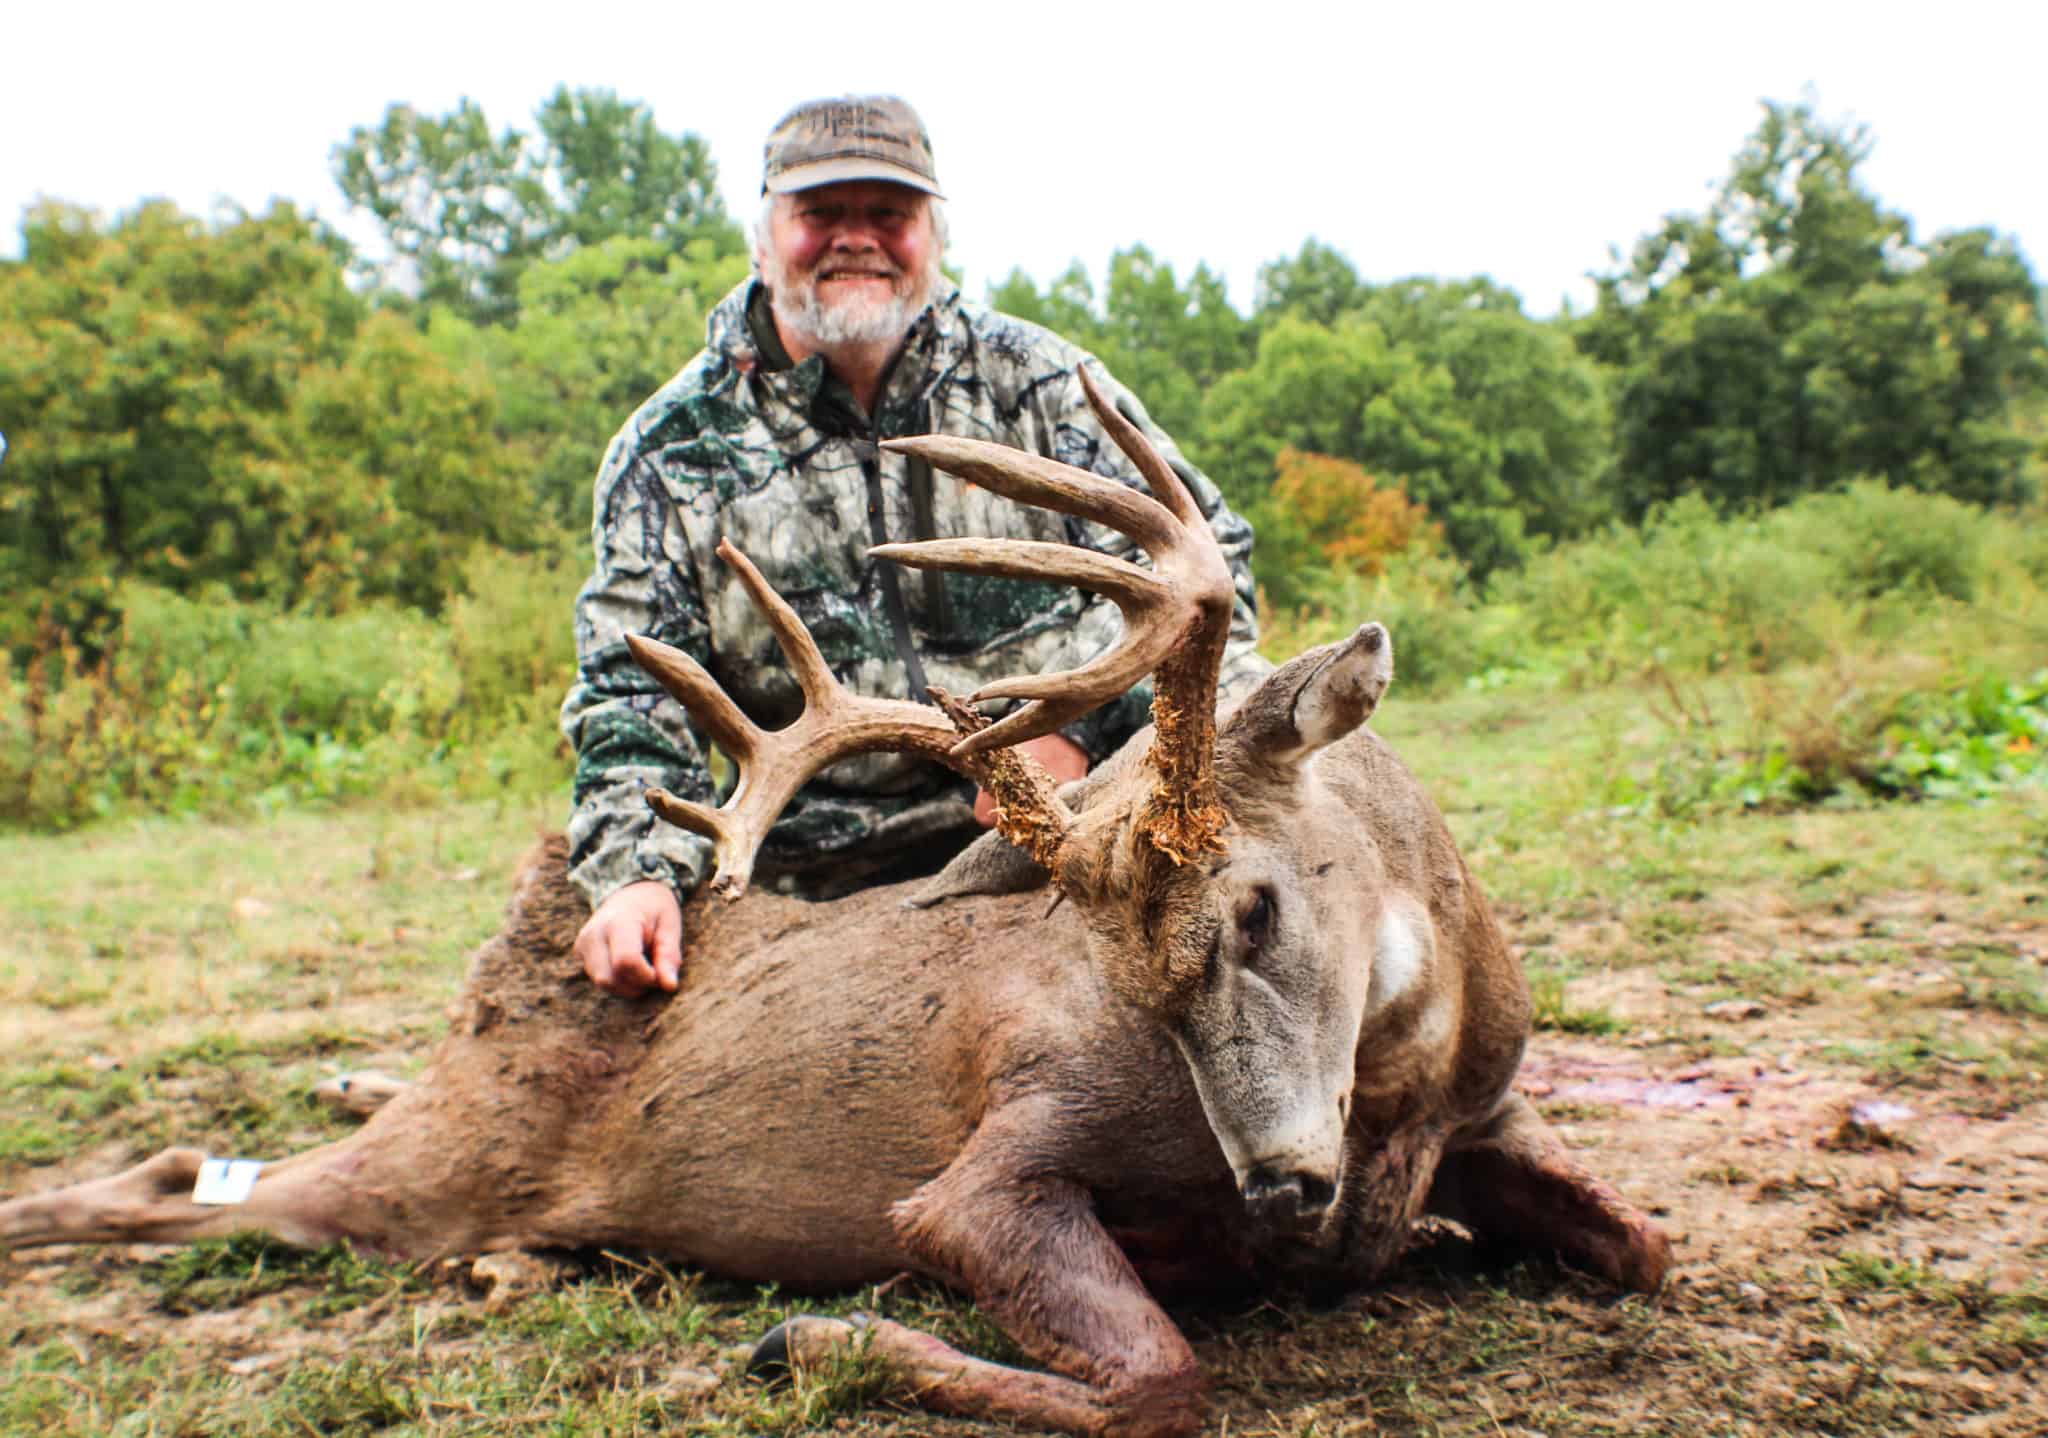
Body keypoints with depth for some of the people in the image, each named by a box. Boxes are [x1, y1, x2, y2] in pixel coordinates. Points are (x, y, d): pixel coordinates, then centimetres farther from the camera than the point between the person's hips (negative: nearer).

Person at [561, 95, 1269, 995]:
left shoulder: (1033, 377, 8)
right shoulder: (672, 449, 8)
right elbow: (631, 693, 5)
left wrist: (1078, 719, -13)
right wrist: (635, 874, -13)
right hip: (834, 898, -1)